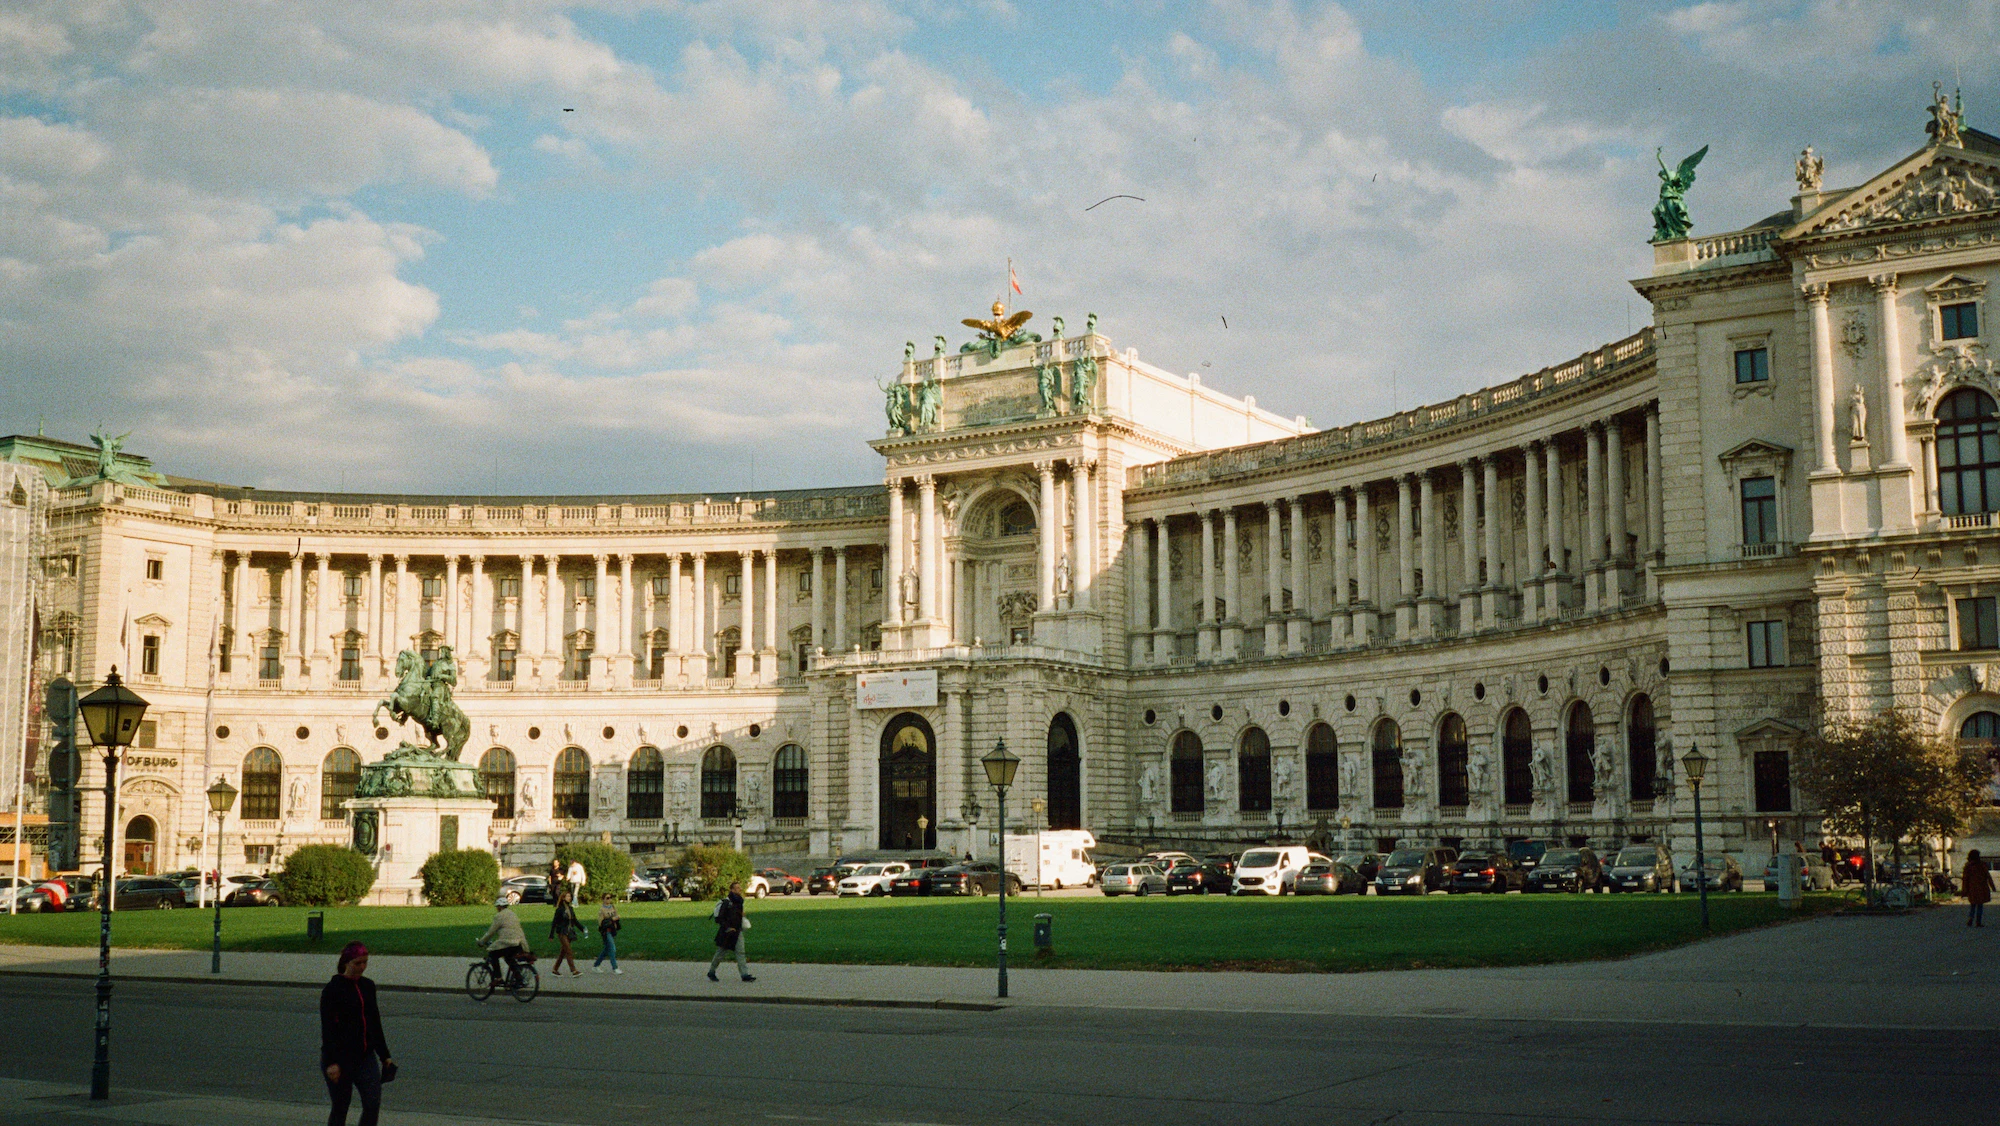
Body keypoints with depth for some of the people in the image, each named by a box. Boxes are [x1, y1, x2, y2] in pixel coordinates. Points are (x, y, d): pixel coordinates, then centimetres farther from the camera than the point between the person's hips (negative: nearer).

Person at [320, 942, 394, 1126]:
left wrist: (384, 1056, 16)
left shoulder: (368, 986, 9)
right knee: (340, 1109, 5)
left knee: (373, 1104, -8)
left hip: (366, 1056, 5)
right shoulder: (333, 990, -10)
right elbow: (327, 1029, -14)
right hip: (340, 1057, -5)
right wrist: (331, 1062, -20)